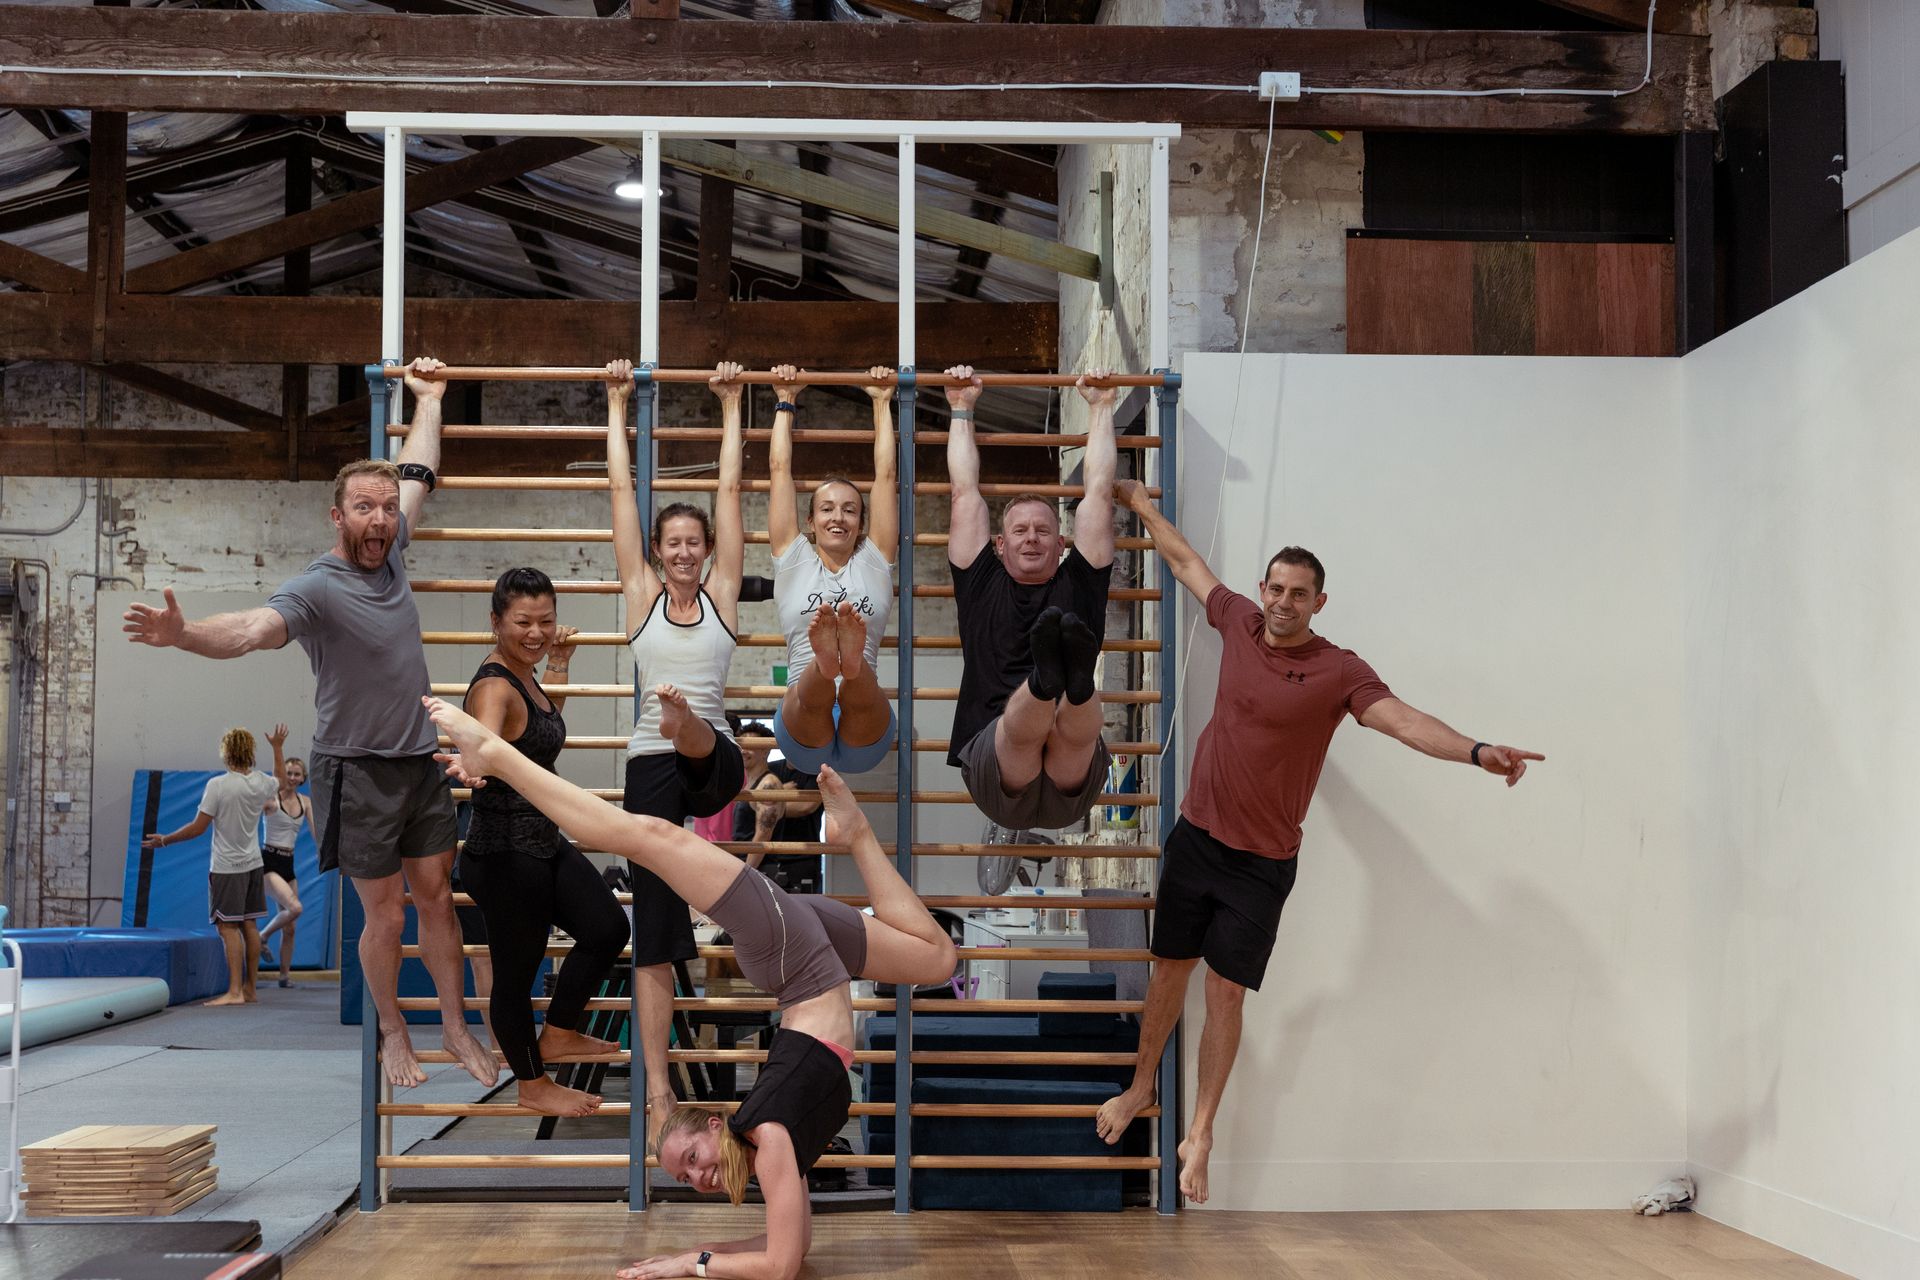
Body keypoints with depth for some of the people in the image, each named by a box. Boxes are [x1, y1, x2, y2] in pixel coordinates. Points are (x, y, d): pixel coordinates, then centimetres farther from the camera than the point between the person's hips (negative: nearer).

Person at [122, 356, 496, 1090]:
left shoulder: (390, 554, 3)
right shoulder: (318, 589, -19)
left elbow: (419, 476, 18)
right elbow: (251, 629, -37)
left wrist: (428, 400, 25)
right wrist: (184, 636, -57)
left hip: (420, 764, 6)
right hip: (359, 774, -6)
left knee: (435, 899, 12)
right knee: (385, 916, 4)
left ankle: (456, 1031, 24)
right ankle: (393, 1034, 24)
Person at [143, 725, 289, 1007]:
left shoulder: (218, 785, -16)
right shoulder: (261, 783, 1)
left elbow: (197, 828, -13)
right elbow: (281, 777, 27)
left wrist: (164, 840, -1)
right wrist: (277, 747, 38)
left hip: (226, 868, -6)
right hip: (253, 864, 6)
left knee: (228, 926, -8)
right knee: (248, 924, 11)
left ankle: (235, 991, -14)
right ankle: (249, 989, 16)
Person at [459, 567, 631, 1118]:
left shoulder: (522, 675, 8)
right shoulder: (494, 687, -22)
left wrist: (558, 662, 35)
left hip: (545, 842, 10)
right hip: (505, 854, -10)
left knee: (607, 930, 15)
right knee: (516, 970, 6)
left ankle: (558, 1035, 32)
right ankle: (533, 1085, 24)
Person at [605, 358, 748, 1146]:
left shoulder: (721, 594, 8)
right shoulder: (641, 594, 8)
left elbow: (730, 489, 9)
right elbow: (622, 489, 8)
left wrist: (731, 406, 10)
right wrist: (617, 406, 11)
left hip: (715, 761, 0)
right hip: (650, 767, 0)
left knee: (696, 741, -39)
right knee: (654, 933, -3)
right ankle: (659, 1089, -1)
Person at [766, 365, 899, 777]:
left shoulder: (874, 563, 20)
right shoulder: (794, 561, 18)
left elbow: (885, 473, 22)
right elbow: (780, 470, 22)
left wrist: (882, 403, 29)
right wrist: (785, 403, 31)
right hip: (802, 728, 0)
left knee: (861, 692, -38)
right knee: (812, 694, -38)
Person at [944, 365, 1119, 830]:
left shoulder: (1079, 584, 21)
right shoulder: (982, 585, 21)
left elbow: (1097, 493, 26)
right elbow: (966, 493, 28)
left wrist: (1100, 408, 36)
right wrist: (961, 410, 38)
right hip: (995, 772, 0)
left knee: (1076, 726, -37)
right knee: (1021, 724, -36)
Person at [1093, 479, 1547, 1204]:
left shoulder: (1339, 671, -12)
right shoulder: (1239, 624, 0)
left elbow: (1401, 719, -27)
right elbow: (1187, 562, 16)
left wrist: (1477, 752, -44)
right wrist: (1140, 505, 27)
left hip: (1262, 863, -3)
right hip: (1196, 838, 3)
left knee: (1226, 991, 0)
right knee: (1170, 969, 14)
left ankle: (1201, 1133, 12)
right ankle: (1141, 1087, 34)